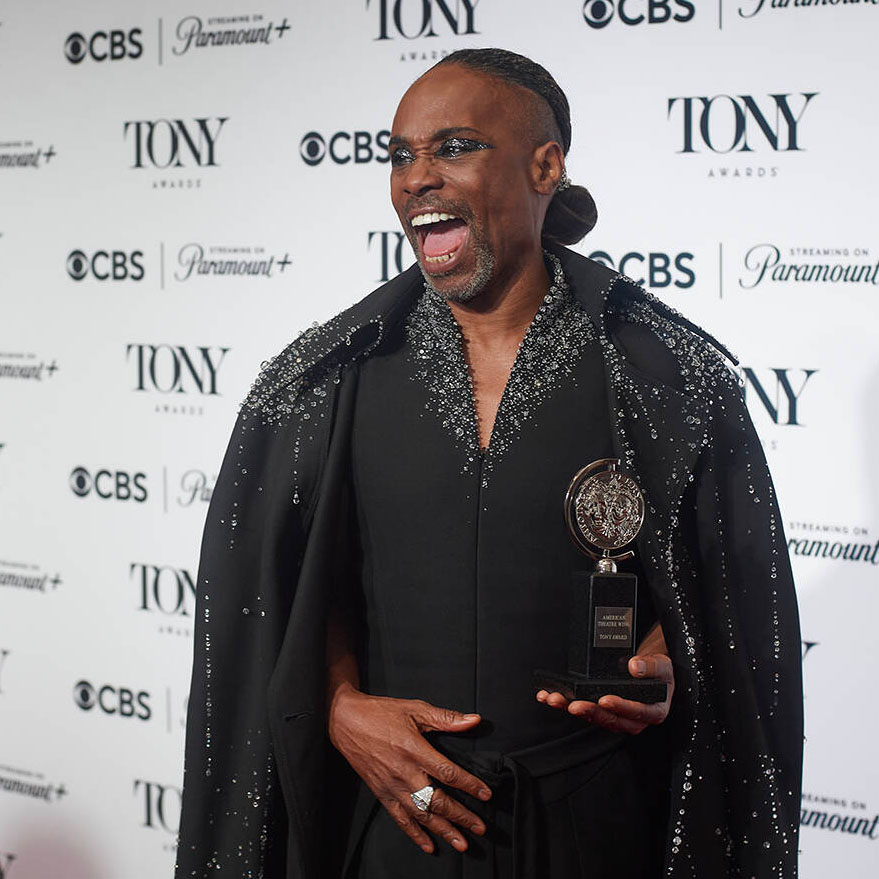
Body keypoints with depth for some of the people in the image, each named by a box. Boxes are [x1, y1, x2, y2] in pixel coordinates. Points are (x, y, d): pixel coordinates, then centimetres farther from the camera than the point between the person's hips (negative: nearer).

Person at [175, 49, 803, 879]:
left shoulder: (669, 372, -5)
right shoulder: (329, 377, 0)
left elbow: (724, 571, 2)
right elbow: (271, 585, 4)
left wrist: (657, 670, -15)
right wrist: (342, 708, -10)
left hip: (595, 811, -1)